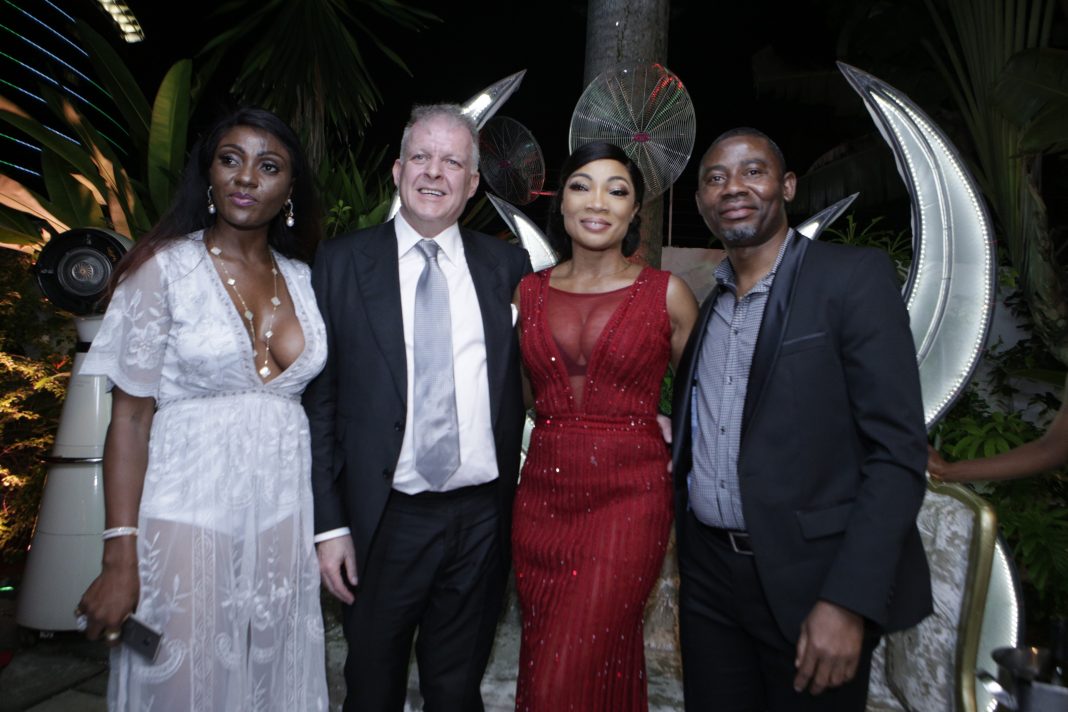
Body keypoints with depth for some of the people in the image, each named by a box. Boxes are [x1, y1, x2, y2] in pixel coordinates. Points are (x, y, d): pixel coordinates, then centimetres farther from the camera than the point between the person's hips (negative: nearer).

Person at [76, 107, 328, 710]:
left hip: (285, 517, 4)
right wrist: (121, 559, -12)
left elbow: (310, 398, 8)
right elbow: (130, 416, -8)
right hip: (190, 517, -4)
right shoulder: (165, 267, -6)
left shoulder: (302, 277, 5)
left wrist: (330, 527, 4)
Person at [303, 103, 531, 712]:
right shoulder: (341, 264, -1)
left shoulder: (508, 265, 3)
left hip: (483, 517, 2)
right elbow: (319, 401, -2)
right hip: (385, 519, -1)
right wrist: (329, 524, -5)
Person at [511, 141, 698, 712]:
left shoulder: (667, 294, -3)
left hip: (628, 498, -3)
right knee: (541, 666, 16)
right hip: (543, 495, 4)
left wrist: (675, 459, 4)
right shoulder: (528, 293, 5)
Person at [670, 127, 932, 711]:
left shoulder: (855, 278, -8)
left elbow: (897, 451, -14)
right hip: (707, 574, 5)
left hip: (810, 582, -4)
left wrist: (849, 601, -20)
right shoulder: (702, 302, 9)